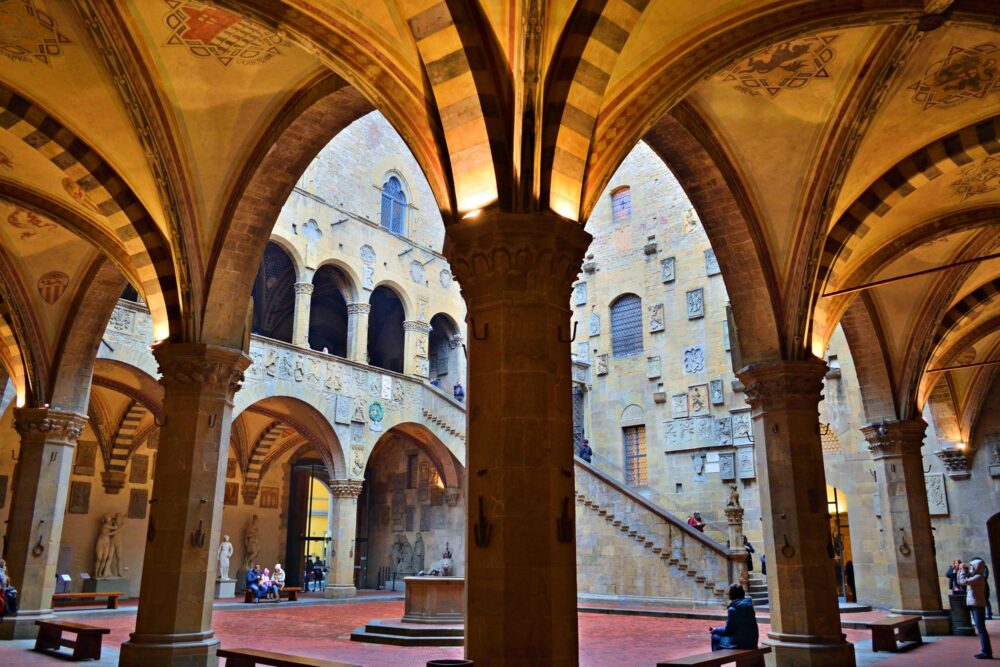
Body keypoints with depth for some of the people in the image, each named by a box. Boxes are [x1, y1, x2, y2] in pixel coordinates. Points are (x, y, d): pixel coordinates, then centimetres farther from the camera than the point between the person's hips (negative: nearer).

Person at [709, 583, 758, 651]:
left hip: (740, 643, -7)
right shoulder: (749, 605, 5)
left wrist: (716, 630, 7)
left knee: (715, 637, 10)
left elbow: (728, 630, -10)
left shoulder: (733, 609, -16)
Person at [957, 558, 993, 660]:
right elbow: (959, 581, 20)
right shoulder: (973, 576, 14)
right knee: (980, 629, 13)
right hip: (974, 606, 10)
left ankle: (987, 652, -7)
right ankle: (986, 651, 18)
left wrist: (963, 570, -12)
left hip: (978, 606, -10)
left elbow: (963, 581, -25)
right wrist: (959, 570, 11)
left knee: (981, 629, -8)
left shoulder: (979, 577, -15)